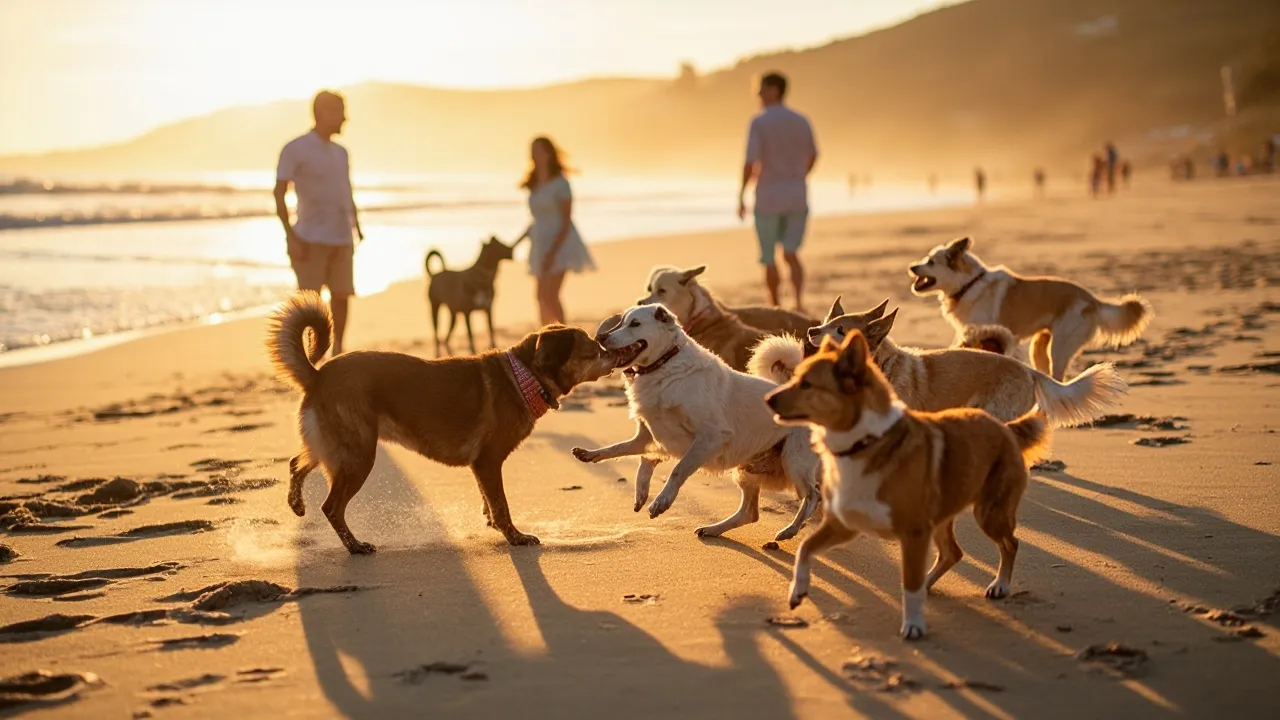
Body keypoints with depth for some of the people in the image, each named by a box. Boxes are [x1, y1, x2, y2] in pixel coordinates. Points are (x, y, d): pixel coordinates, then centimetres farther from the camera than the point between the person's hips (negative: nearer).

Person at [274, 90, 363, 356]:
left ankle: (337, 353, 19)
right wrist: (291, 237, -16)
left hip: (341, 240, 6)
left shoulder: (340, 152, 15)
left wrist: (357, 227, 8)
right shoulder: (295, 149, -5)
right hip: (311, 240, -6)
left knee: (342, 296, 6)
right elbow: (279, 194, -8)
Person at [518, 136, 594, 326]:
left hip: (560, 243, -8)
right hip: (541, 243, 8)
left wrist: (552, 252, -21)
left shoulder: (560, 183, -11)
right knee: (542, 297, 7)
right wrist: (515, 244, 14)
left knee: (550, 295, -17)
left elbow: (566, 221, -13)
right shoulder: (535, 185, 11)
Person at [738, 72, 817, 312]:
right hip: (797, 197, 4)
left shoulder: (759, 122, -11)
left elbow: (751, 162, -18)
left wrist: (741, 196, -10)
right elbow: (813, 156, 19)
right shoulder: (801, 121, 5)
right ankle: (798, 302, -19)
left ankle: (776, 308, 22)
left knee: (769, 256, 13)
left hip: (768, 196, -4)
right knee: (791, 254, 4)